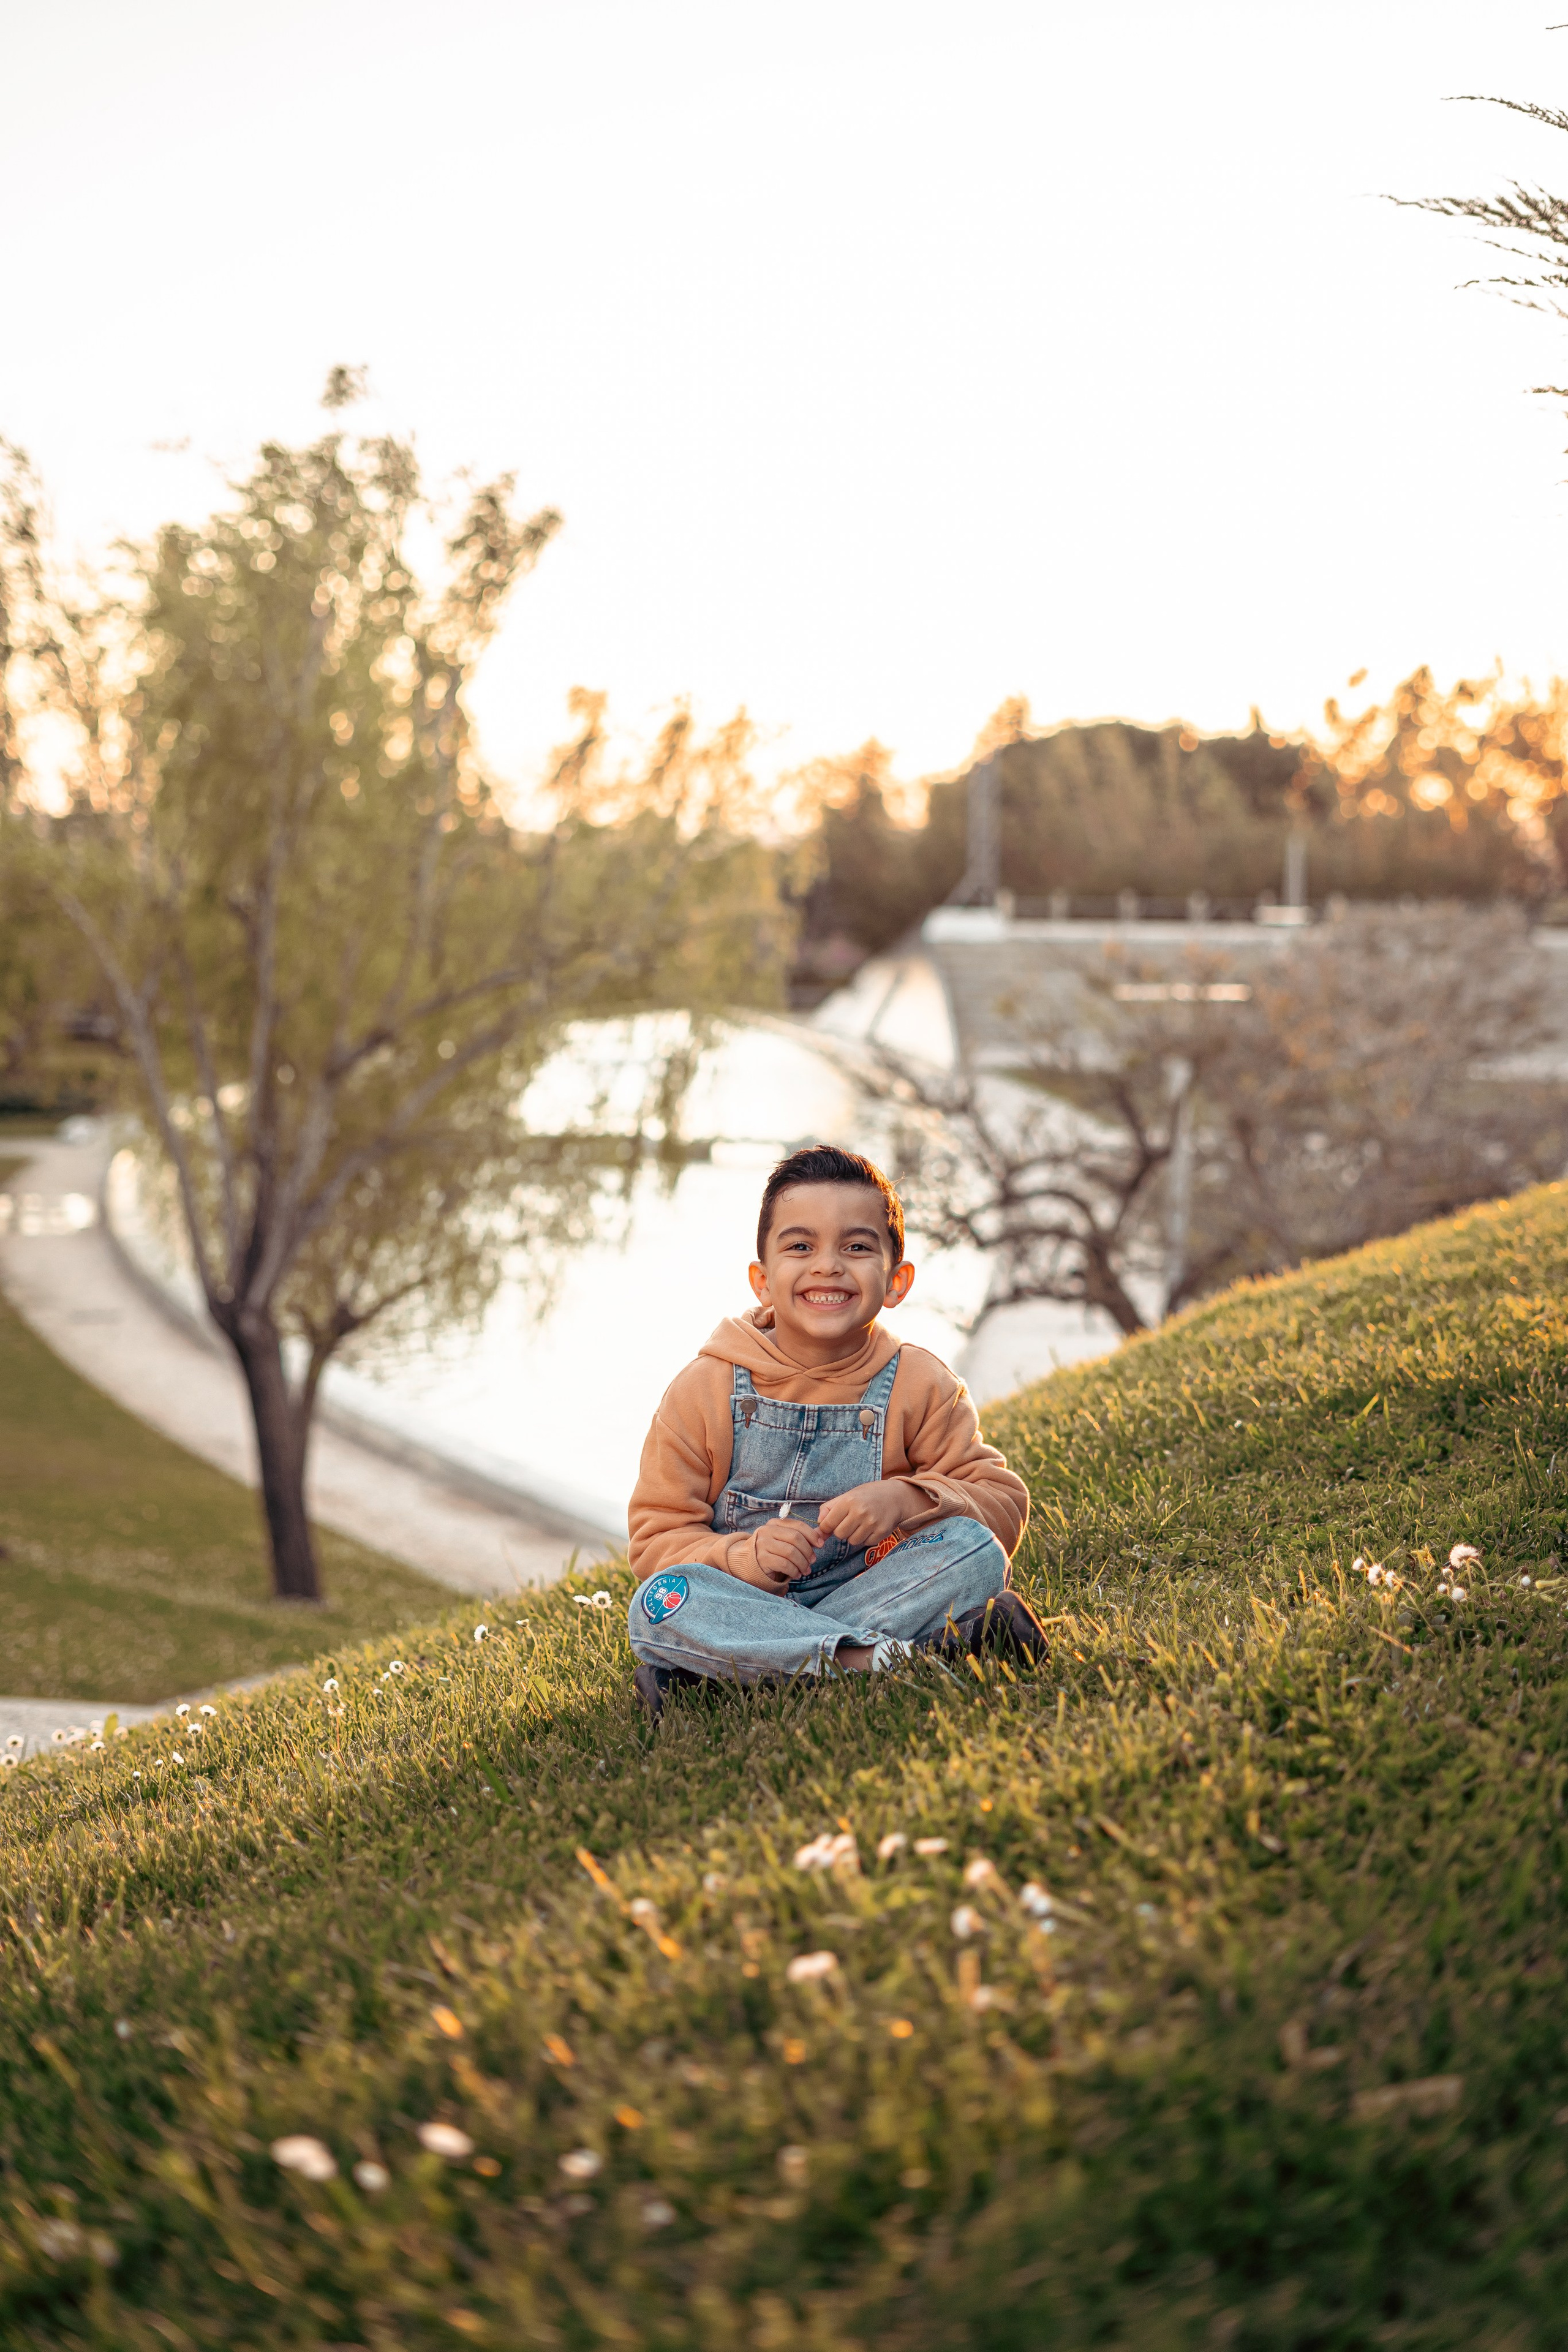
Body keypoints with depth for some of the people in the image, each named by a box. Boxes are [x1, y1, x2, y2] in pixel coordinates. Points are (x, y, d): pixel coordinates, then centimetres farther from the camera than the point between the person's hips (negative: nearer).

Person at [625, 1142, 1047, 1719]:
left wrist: (909, 1500, -21)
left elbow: (1004, 1505, -1)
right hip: (748, 1601, -1)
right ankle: (877, 1658, -34)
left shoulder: (919, 1385, 2)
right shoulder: (704, 1390, -2)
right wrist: (745, 1557, -24)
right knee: (659, 1603, -32)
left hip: (870, 1589, 1)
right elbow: (659, 1537, -3)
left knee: (974, 1548, -24)